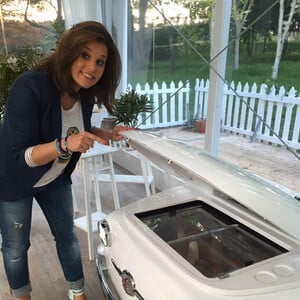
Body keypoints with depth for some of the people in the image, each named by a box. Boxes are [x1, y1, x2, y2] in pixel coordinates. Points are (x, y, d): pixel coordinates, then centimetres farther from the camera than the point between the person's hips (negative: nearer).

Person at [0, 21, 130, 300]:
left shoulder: (84, 92, -13)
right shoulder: (30, 87, -32)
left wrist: (107, 134, -11)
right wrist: (64, 144, -46)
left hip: (55, 179, 5)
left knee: (67, 235, 14)